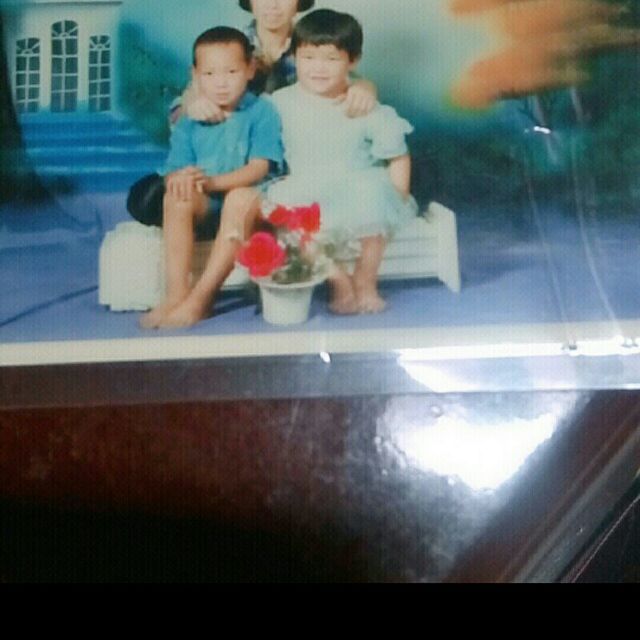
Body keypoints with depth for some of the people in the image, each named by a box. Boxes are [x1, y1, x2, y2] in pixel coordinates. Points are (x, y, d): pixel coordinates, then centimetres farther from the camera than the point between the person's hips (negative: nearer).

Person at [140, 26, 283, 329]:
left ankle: (200, 298, -38)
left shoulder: (261, 111, 0)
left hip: (247, 197, -3)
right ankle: (176, 293, -33)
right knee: (176, 196, -29)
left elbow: (258, 168, -11)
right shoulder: (190, 123, 11)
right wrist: (180, 178, -24)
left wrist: (213, 181, -27)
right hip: (205, 209, 3)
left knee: (241, 198, -37)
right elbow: (173, 171, 3)